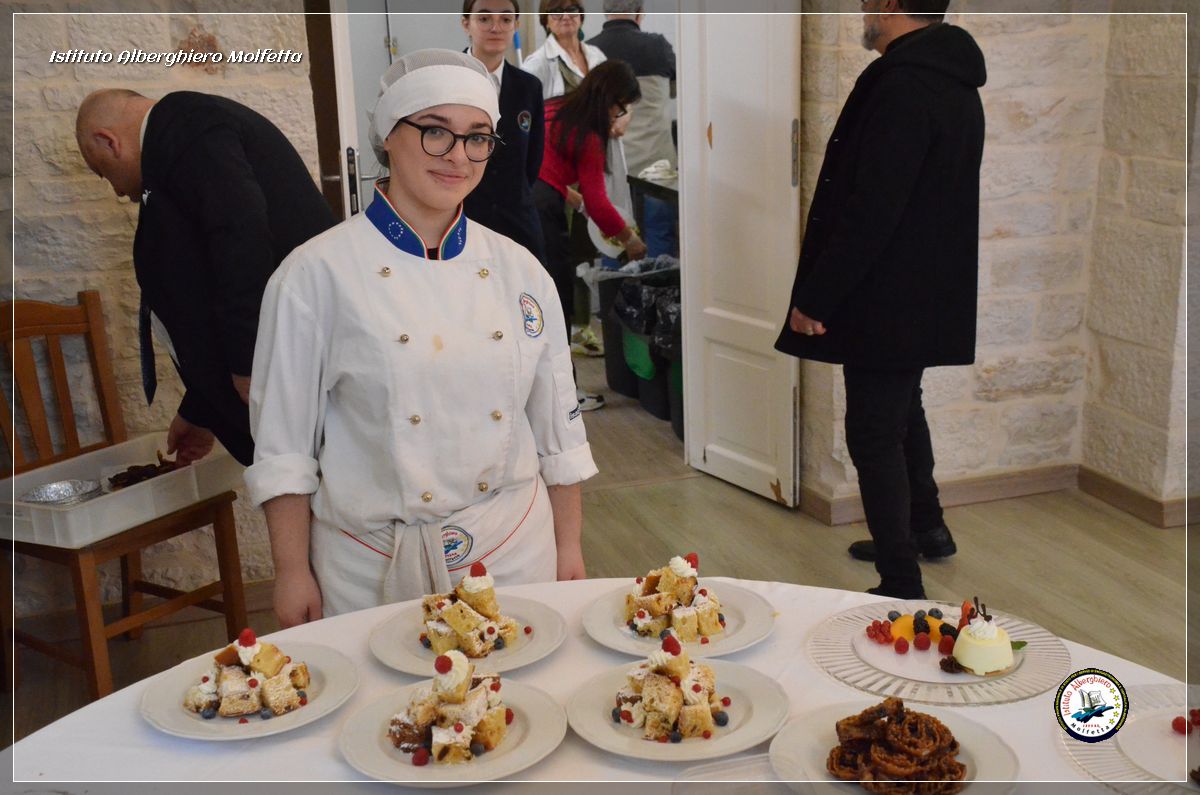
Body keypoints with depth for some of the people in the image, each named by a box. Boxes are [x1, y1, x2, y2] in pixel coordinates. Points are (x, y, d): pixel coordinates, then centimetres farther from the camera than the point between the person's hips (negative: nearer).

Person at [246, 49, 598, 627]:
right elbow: (283, 441, -5)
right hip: (373, 567, -3)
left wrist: (569, 547, 9)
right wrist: (293, 573, -5)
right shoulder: (315, 274, -9)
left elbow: (556, 427, 7)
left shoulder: (521, 273, 1)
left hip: (513, 552, 3)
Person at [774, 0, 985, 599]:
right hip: (928, 295, 10)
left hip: (888, 300, -10)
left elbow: (870, 211, -25)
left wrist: (815, 297, -18)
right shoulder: (954, 82, 10)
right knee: (903, 410, 25)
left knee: (874, 431, -2)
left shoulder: (901, 86, -22)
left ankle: (901, 585, 5)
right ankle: (926, 527, 42)